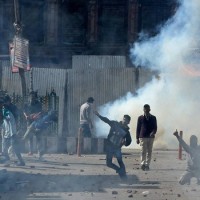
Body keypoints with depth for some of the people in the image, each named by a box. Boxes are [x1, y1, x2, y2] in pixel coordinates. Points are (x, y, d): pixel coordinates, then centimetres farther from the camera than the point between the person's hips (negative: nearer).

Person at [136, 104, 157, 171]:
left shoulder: (153, 118, 8)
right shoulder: (140, 118, 6)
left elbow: (155, 128, 8)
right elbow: (138, 128, 8)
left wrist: (153, 132, -15)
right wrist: (137, 138, 4)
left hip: (151, 137, 2)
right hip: (142, 137, -2)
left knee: (149, 151, 3)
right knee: (143, 151, -11)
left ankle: (147, 165, 8)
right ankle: (143, 164, -12)